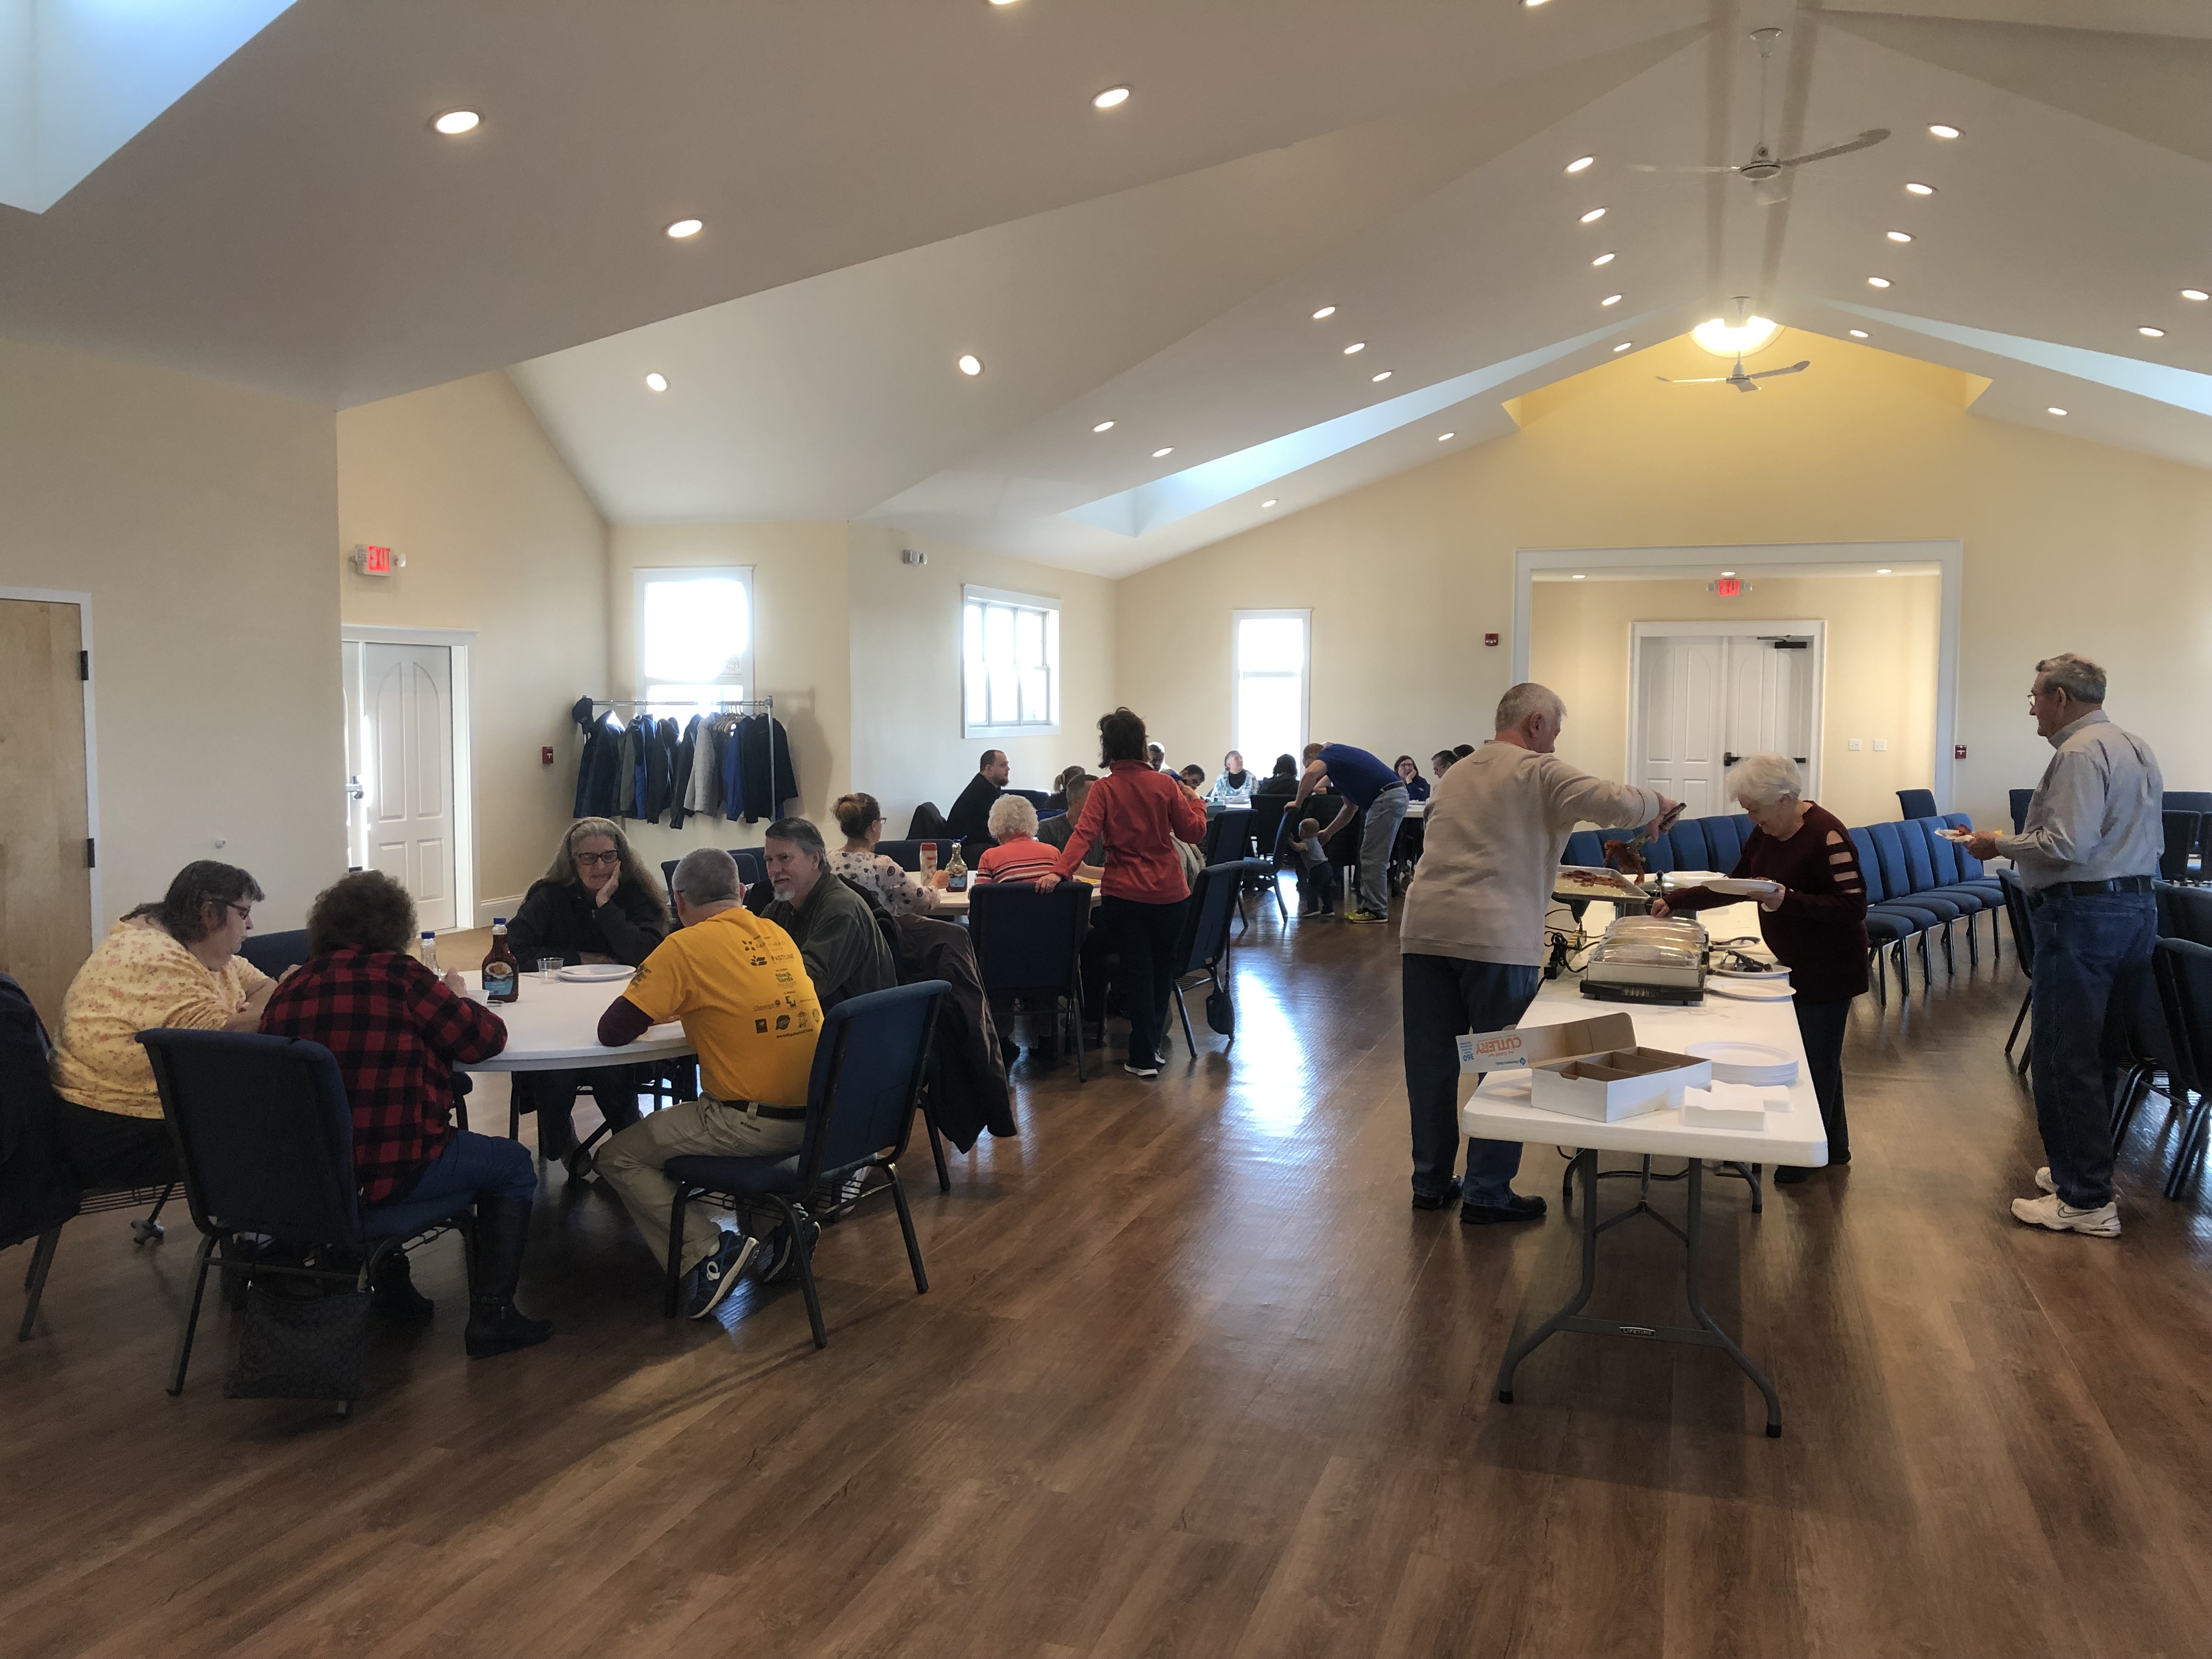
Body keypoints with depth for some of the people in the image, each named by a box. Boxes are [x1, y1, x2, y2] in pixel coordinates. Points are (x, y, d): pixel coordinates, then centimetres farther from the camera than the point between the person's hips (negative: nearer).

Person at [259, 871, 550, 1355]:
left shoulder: (290, 989, 3)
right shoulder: (399, 975, -12)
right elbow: (486, 1038, -4)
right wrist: (454, 998, 16)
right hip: (386, 1173, -6)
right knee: (514, 1165, 16)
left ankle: (392, 1284, 40)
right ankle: (492, 1316, 12)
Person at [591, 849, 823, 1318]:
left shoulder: (686, 947, -10)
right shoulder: (776, 936, 9)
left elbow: (612, 1031, -8)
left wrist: (646, 1014, 12)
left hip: (751, 1123, -7)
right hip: (815, 1117, 7)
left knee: (618, 1158, 8)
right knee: (692, 1109, 33)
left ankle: (707, 1254, -4)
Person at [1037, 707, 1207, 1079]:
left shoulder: (1105, 789, -8)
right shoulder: (1165, 785, -3)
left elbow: (1084, 834, -21)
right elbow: (1194, 831, 2)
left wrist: (1059, 871, -28)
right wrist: (1194, 801, 19)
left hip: (1125, 895, -2)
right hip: (1169, 894, 2)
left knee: (1137, 971, 7)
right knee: (1162, 968, 18)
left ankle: (1144, 1058, 9)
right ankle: (1152, 1045, 26)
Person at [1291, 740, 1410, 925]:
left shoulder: (1328, 753, 0)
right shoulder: (1341, 754, 26)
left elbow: (1311, 773, -25)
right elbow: (1350, 807, 29)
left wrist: (1298, 803, -12)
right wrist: (1328, 833, 31)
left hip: (1386, 799, -10)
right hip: (1396, 796, 10)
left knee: (1373, 859, -3)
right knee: (1373, 858, 15)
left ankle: (1376, 911, 2)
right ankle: (1369, 906, 20)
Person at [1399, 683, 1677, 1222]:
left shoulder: (1455, 774, 23)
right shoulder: (1539, 772, -1)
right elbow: (1611, 802, -11)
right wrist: (1657, 803, 7)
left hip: (1425, 929, 7)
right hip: (1496, 937, -7)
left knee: (1431, 1062, 12)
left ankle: (1431, 1181, 22)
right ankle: (1487, 1193, 9)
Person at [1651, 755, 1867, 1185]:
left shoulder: (1825, 835, -22)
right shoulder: (1766, 833, 4)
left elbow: (1854, 907, -25)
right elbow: (1735, 886, 14)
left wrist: (1788, 900, -33)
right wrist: (1675, 901, 9)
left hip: (1829, 969, -8)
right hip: (1793, 963, 8)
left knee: (1816, 1058, 1)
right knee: (1818, 1056, 16)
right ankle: (1834, 1145, 30)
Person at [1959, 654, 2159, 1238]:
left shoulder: (2080, 753, -16)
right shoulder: (2137, 748, 16)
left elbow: (2065, 844, -24)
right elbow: (2149, 843, 22)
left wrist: (2000, 845, -9)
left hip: (2081, 914, -10)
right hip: (2136, 905, 10)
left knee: (2064, 1058, -5)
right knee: (2094, 1052, 18)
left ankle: (2085, 1201, -1)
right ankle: (2084, 1168, 26)